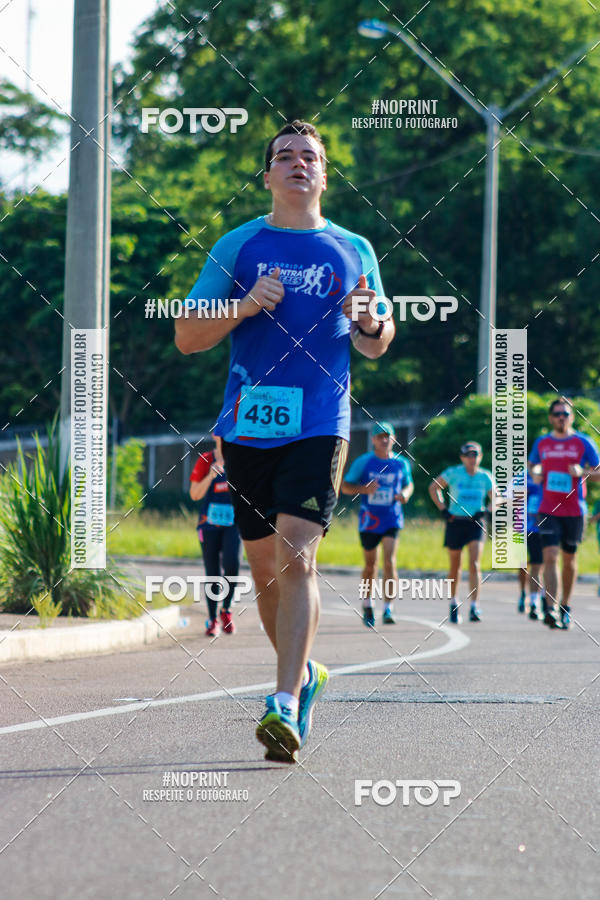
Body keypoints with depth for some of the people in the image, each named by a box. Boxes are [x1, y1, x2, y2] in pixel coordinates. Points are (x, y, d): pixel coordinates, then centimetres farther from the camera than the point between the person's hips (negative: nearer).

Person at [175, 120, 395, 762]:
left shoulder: (353, 250, 10)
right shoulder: (237, 246, 9)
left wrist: (367, 320, -5)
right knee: (265, 568, 8)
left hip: (319, 427, -2)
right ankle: (304, 674, 31)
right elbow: (186, 336, 6)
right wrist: (245, 307, -11)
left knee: (296, 555, -17)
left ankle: (286, 705, -22)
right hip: (247, 428, 2)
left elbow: (376, 346, 18)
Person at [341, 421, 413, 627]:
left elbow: (408, 484, 20)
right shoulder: (363, 462, -2)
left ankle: (388, 609, -18)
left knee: (390, 562, -16)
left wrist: (405, 494, -4)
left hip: (392, 520, 0)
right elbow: (345, 486, 1)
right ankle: (367, 604, 33)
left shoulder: (401, 463, 5)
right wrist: (365, 489, -18)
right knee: (370, 565, 10)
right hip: (369, 521, 0)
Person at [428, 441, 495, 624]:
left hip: (475, 523, 0)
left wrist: (485, 511, -8)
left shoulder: (485, 477, 3)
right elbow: (433, 487, 7)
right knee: (455, 567, 10)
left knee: (475, 564, -14)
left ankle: (474, 608, -18)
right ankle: (453, 604, 29)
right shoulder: (453, 473, -3)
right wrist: (443, 509, -2)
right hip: (455, 522, 0)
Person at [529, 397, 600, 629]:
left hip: (574, 510, 0)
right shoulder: (541, 443, 7)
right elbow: (533, 465, 25)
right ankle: (550, 609, -20)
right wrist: (535, 474, 2)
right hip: (548, 510, 0)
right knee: (550, 556, -13)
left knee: (569, 558, 9)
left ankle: (566, 607, 26)